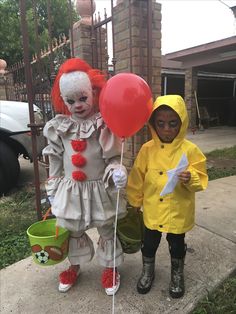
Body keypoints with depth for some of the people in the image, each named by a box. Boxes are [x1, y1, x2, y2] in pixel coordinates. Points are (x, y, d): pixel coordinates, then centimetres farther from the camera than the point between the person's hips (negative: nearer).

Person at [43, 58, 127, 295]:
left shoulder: (105, 125, -13)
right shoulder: (58, 127, -2)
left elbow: (113, 158, -9)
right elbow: (55, 161, 5)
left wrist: (117, 172, -30)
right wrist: (52, 190, 9)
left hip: (100, 189, -3)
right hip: (71, 190, 3)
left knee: (106, 230, 15)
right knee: (74, 231, 21)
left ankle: (110, 268, 40)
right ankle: (75, 266, 47)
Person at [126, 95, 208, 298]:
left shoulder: (190, 150, -13)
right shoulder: (147, 149, -8)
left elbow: (201, 180, -9)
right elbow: (137, 179, 1)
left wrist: (190, 179, -30)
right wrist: (135, 202, 7)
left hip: (178, 211, -1)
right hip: (152, 210, 2)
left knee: (177, 245, 20)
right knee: (149, 243, 19)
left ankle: (177, 275, 47)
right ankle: (148, 271, 47)